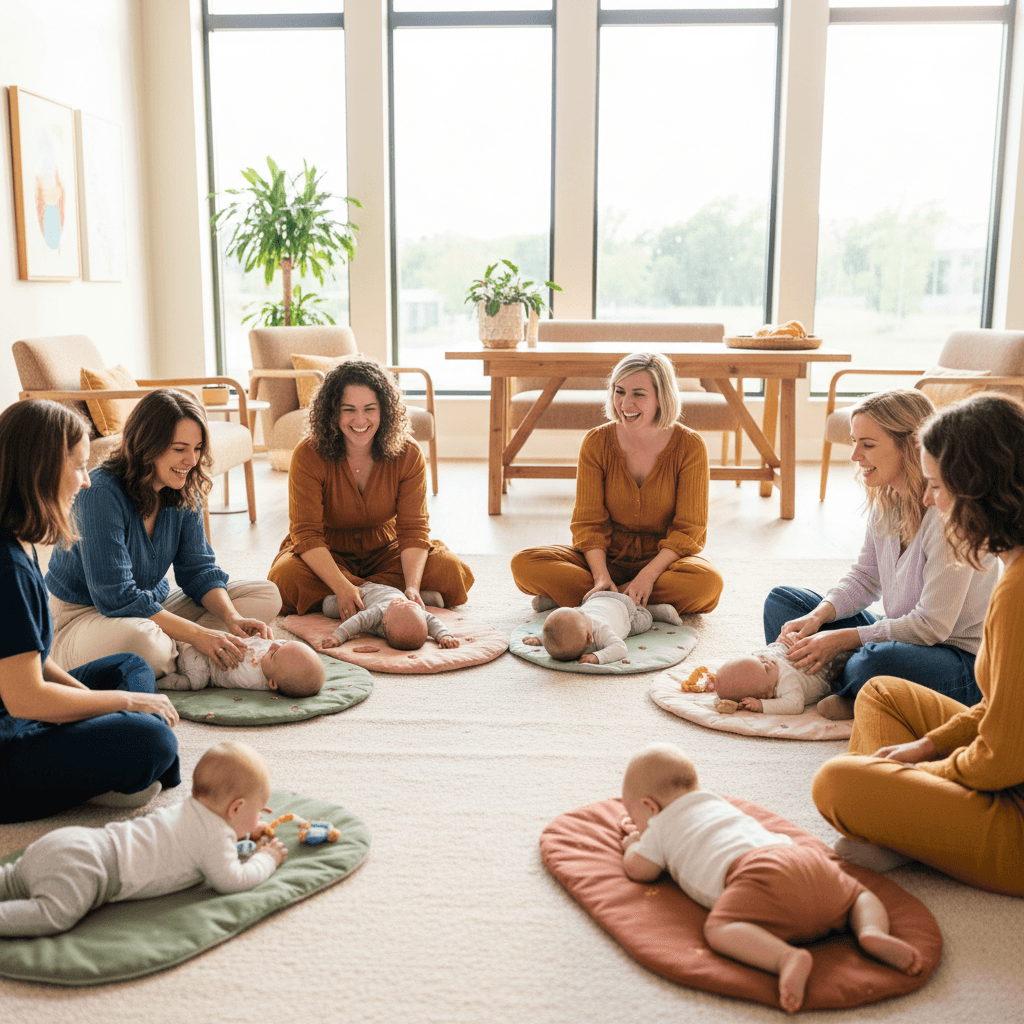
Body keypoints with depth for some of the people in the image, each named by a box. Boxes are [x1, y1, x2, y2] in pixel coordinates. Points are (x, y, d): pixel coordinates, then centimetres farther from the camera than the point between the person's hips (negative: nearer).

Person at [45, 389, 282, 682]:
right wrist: (197, 634, -33)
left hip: (152, 605, 8)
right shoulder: (102, 493, -25)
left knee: (266, 595, -3)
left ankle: (174, 652, -17)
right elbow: (116, 597, -29)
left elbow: (198, 569, 0)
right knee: (143, 640, -43)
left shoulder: (184, 492, -2)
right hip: (85, 615, -8)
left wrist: (232, 618, -19)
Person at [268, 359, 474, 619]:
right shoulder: (308, 455, -20)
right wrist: (342, 588, -40)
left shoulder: (407, 454, -15)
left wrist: (412, 587, -36)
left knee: (453, 572, -21)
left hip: (384, 550, 1)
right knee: (286, 577, -35)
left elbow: (413, 528, -17)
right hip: (326, 555, -1)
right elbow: (306, 534, -24)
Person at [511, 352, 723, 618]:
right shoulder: (596, 442, -6)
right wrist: (601, 577, -22)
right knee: (525, 563, -22)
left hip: (663, 558, 0)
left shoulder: (689, 446, -10)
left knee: (707, 581, -37)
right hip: (607, 557, 1)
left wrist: (648, 575, -25)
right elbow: (589, 521, -6)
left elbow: (689, 529, -11)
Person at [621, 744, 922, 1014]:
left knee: (719, 929, -23)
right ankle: (873, 932, -8)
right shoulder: (716, 803, 44)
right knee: (860, 895, 26)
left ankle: (789, 958, -49)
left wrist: (634, 844, 47)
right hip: (809, 859, 7)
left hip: (759, 872, -7)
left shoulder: (662, 826, 23)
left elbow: (637, 869, 24)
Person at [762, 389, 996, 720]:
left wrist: (843, 638, -25)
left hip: (962, 660, -8)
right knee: (781, 600, 6)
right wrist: (817, 617, -8)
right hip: (902, 636, 8)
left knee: (873, 662, -40)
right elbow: (865, 577, 10)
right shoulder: (885, 500, 0)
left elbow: (932, 625, -25)